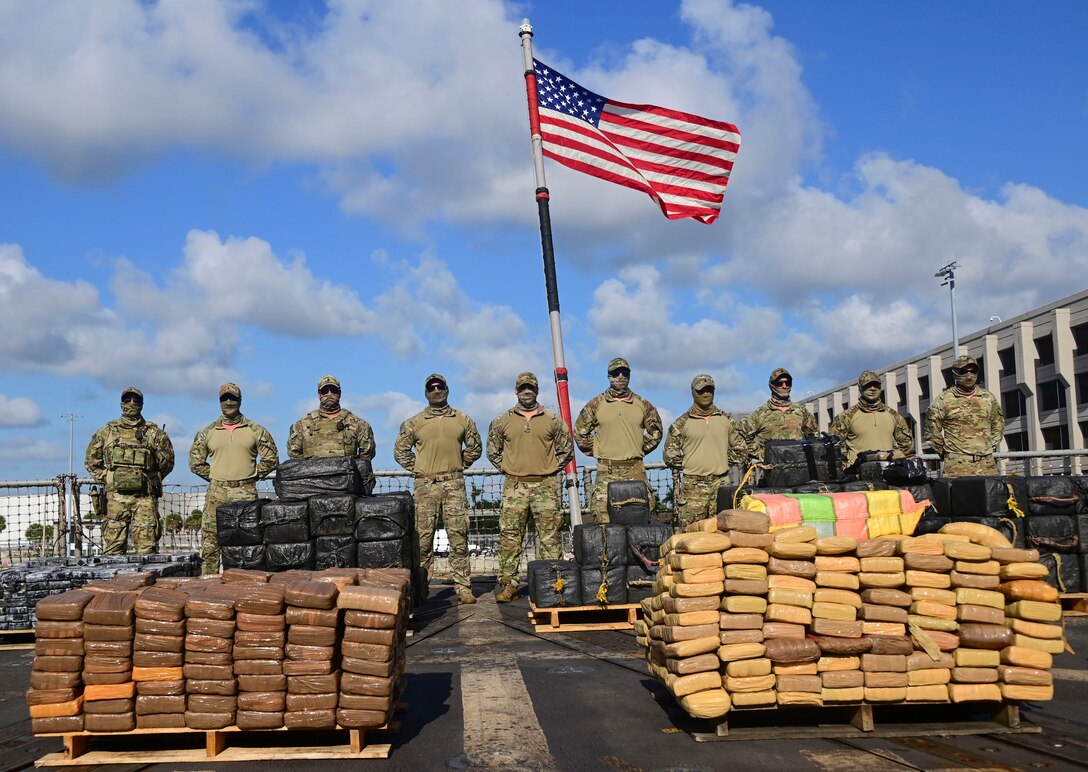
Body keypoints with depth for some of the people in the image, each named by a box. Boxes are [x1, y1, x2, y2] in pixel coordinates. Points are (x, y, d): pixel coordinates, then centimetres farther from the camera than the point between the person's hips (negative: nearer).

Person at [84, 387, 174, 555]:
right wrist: (105, 479, 8)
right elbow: (91, 461, 19)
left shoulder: (154, 433, 9)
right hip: (115, 497, 1)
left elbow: (167, 462, 14)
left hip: (145, 498, -1)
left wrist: (151, 479, 6)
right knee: (113, 548, 1)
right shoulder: (106, 432, 13)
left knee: (147, 548, -4)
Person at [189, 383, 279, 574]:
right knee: (210, 542, -3)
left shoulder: (256, 431, 6)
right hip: (217, 492, 1)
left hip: (245, 493, -1)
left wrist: (252, 476, 3)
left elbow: (271, 459, 9)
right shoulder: (208, 433, 11)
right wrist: (214, 478, 8)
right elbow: (195, 462, 16)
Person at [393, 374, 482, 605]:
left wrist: (460, 464, 12)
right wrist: (417, 469, 6)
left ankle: (463, 588, 1)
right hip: (425, 485, 0)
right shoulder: (414, 423, 8)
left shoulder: (463, 420, 11)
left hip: (454, 484, 1)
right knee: (423, 537, 1)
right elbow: (400, 450, 14)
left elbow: (475, 447, 21)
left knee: (459, 537, -2)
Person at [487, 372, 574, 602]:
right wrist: (507, 467, 7)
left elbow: (566, 449, 14)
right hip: (514, 486, 0)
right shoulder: (503, 421, 8)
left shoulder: (552, 420, 7)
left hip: (545, 485, 0)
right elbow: (492, 450, 18)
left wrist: (551, 468, 5)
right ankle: (508, 585, 2)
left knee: (549, 537, 0)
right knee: (509, 536, -2)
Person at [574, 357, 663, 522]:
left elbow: (655, 432, 22)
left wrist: (640, 450, 13)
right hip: (606, 471, -1)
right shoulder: (596, 404, 5)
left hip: (636, 470, 2)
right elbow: (580, 432, 15)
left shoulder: (643, 405, 9)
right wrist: (595, 451, 9)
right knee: (602, 520, -6)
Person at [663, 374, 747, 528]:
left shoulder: (725, 419, 11)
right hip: (693, 485, -2)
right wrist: (686, 464, 2)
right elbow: (669, 454, 6)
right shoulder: (682, 423, 3)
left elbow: (741, 449, 18)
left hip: (721, 483, 3)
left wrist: (724, 461, 10)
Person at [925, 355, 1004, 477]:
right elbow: (932, 431, 3)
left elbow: (998, 425, 26)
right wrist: (944, 451, 4)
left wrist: (991, 447, 17)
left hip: (987, 462, 4)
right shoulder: (944, 400, 0)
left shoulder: (988, 398, 13)